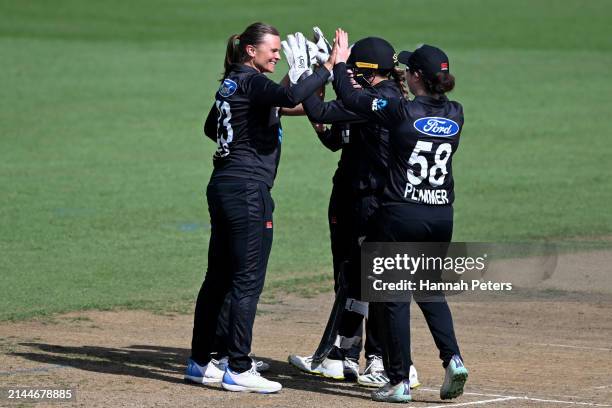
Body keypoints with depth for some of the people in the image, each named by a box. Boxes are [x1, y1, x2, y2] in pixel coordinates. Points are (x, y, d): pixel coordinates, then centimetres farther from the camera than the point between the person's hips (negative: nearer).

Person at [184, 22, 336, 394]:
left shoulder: (231, 82, 15)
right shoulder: (252, 82, -12)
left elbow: (212, 127, 29)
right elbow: (293, 96, -32)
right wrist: (330, 67, -25)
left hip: (223, 185, 10)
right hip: (249, 191, -10)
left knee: (219, 276, 14)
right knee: (248, 279, -7)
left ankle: (200, 362, 19)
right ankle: (238, 370, -6)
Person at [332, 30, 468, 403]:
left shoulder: (401, 111, -14)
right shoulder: (455, 115, 2)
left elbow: (349, 97, -6)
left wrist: (341, 62, 11)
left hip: (401, 214, -5)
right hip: (441, 215, 5)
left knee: (394, 296, 5)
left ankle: (400, 381, 5)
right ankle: (453, 358, 1)